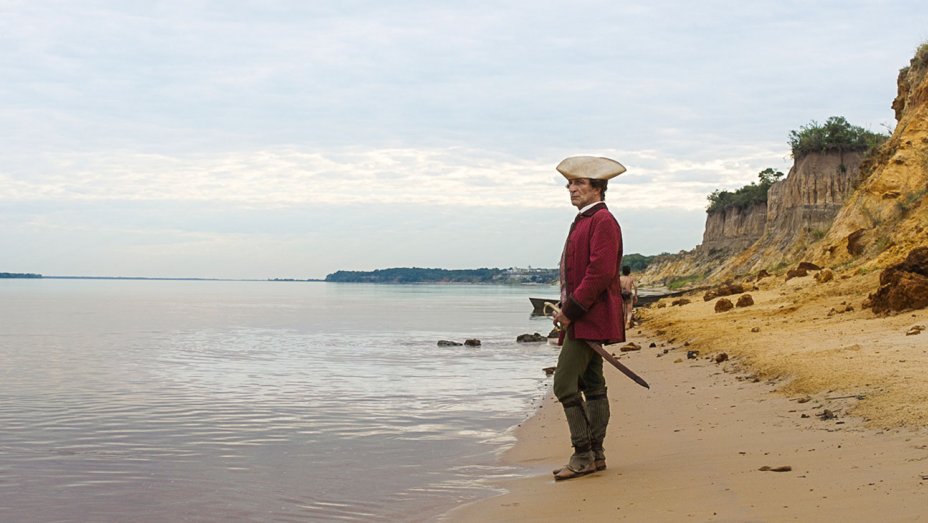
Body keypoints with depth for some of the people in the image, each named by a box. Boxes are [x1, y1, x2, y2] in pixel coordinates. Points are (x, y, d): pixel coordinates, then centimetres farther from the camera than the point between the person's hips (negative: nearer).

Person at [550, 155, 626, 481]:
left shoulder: (603, 221, -13)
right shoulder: (583, 221, 18)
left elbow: (601, 272, -22)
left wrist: (571, 310, -19)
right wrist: (566, 304, 11)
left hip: (590, 317, -10)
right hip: (584, 318, 10)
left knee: (565, 384, -12)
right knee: (592, 386, 12)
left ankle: (583, 455, -7)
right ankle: (595, 456, 18)